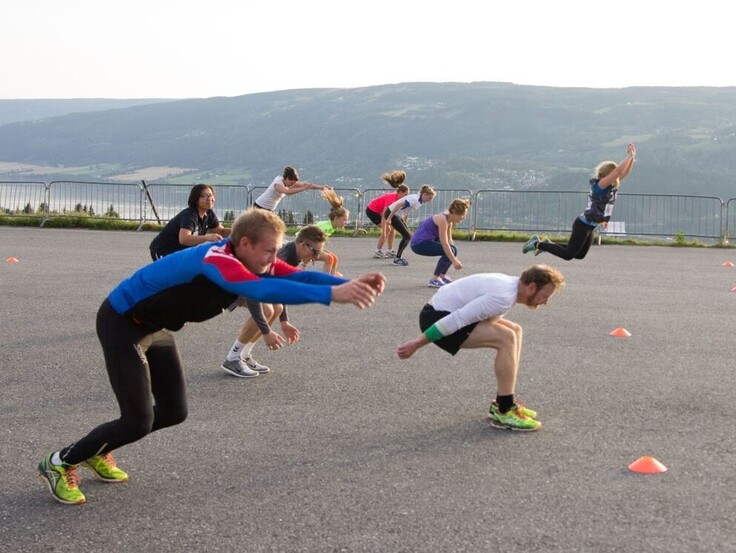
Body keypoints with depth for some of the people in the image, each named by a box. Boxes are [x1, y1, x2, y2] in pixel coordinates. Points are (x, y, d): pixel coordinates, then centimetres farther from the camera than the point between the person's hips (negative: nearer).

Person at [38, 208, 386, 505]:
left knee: (173, 411, 10)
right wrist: (332, 294, -62)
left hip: (155, 327, 9)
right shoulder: (216, 259, -36)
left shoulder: (255, 261, -9)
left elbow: (298, 276, -21)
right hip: (121, 323, -9)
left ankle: (96, 452, 32)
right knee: (139, 421, -12)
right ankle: (59, 464, 10)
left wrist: (350, 283, -39)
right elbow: (262, 290, -54)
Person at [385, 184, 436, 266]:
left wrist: (404, 224, 19)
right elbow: (399, 205, -30)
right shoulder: (414, 199, -23)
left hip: (398, 215, 10)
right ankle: (397, 259, -2)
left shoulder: (418, 201, 7)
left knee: (407, 236, 10)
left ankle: (398, 257, 17)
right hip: (392, 214, -9)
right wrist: (389, 218, -28)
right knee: (407, 236, -9)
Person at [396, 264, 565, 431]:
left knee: (515, 330, 9)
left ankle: (503, 403, 12)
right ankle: (504, 412, -11)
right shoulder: (503, 297, -24)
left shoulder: (511, 285, 8)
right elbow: (457, 319, -28)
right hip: (436, 317, -11)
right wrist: (417, 344, -26)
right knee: (507, 338, -20)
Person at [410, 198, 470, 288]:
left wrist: (455, 259, 9)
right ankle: (434, 279, -13)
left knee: (452, 249, 12)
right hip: (419, 243, -10)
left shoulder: (449, 219, 7)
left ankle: (442, 276, 20)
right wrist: (454, 261, -24)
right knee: (448, 250, -20)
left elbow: (449, 240, 13)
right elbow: (444, 243, -26)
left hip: (427, 240, 10)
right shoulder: (443, 220, -21)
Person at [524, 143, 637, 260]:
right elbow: (618, 171, -30)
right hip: (583, 225, -10)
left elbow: (625, 172, 2)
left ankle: (548, 244, 26)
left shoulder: (613, 187, 5)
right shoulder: (600, 185, -20)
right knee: (568, 255, -6)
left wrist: (632, 157, -12)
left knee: (579, 255, 18)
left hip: (590, 226, 10)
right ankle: (537, 244, 5)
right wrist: (629, 156, -26)